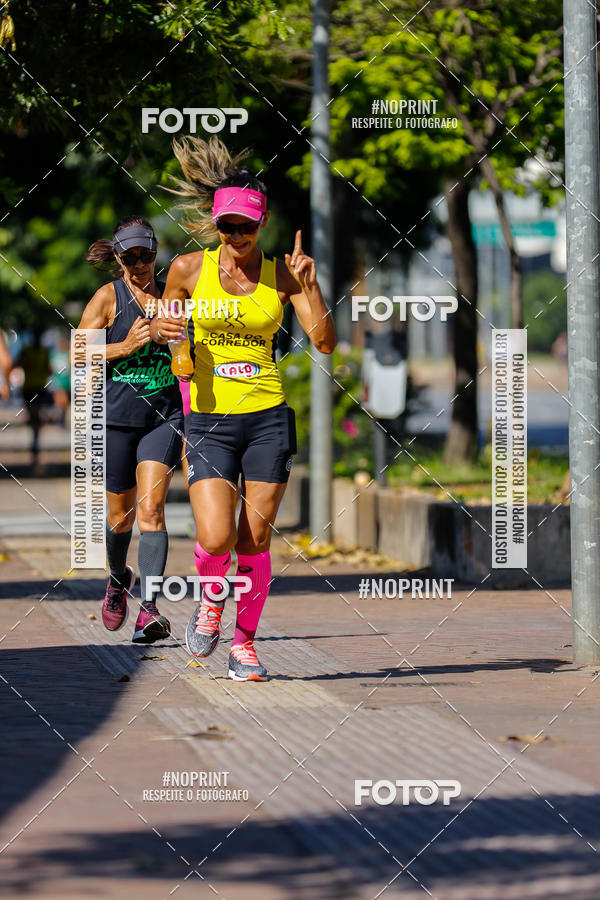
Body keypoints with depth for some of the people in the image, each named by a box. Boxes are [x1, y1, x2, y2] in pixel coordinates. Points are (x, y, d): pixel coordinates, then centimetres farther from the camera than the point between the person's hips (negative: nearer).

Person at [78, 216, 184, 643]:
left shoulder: (170, 293, 9)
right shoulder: (108, 297, 0)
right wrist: (125, 346, -18)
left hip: (165, 415, 1)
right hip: (117, 416, -1)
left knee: (151, 508, -15)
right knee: (121, 514, 10)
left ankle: (149, 609, -21)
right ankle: (119, 578, 42)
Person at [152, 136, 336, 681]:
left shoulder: (281, 275, 2)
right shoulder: (189, 269, 1)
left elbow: (325, 343, -5)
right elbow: (166, 322, 16)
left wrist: (310, 286, -18)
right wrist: (159, 330, -8)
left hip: (267, 420, 1)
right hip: (209, 422, -1)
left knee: (255, 540, 0)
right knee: (216, 539, -15)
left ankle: (245, 642, 17)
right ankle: (210, 600, 18)